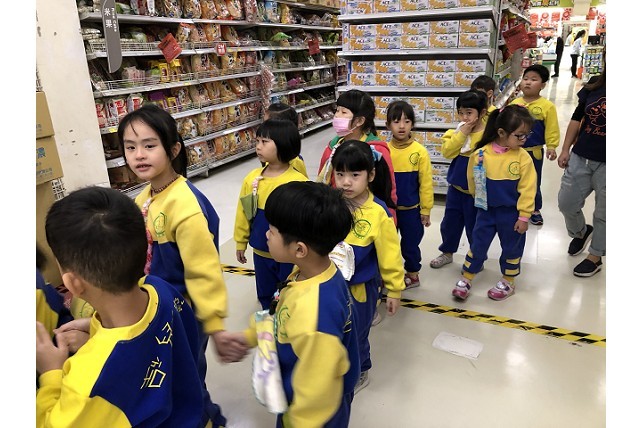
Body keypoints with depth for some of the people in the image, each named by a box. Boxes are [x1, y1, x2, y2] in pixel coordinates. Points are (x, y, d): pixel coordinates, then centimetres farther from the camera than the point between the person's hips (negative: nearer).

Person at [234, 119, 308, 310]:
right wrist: (241, 242, 10)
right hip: (261, 252, 5)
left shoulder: (299, 182, -21)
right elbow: (243, 213, 4)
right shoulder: (252, 178, -6)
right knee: (265, 294, 23)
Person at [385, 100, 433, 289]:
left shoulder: (420, 151, -12)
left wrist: (425, 210, -4)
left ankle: (412, 274, 35)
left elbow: (426, 183, -7)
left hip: (411, 209, -2)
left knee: (410, 243, 14)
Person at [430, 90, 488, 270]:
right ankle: (447, 252, 39)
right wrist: (462, 133, -19)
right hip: (456, 187, 5)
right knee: (450, 222, 18)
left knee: (474, 225, 11)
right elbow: (447, 152, -13)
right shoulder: (458, 130, -1)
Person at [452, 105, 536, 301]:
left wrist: (524, 216, -8)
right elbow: (472, 182, 1)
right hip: (486, 210, 0)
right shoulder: (481, 154, -14)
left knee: (512, 248, 15)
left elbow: (527, 189, -9)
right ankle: (466, 279, 24)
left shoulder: (523, 157, -14)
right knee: (478, 244, 10)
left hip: (512, 213, 0)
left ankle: (508, 282, 35)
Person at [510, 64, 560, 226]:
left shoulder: (547, 106, -10)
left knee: (534, 182, 12)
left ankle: (535, 210, 29)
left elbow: (552, 129, -8)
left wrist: (551, 147, -13)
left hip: (534, 151, -2)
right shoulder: (515, 103, -2)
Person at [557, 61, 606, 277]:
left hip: (605, 165, -4)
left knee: (602, 214, 10)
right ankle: (580, 232, 44)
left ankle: (595, 258, 28)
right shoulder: (595, 84, 3)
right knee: (566, 203, 13)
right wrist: (565, 150, 6)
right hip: (581, 158, 4)